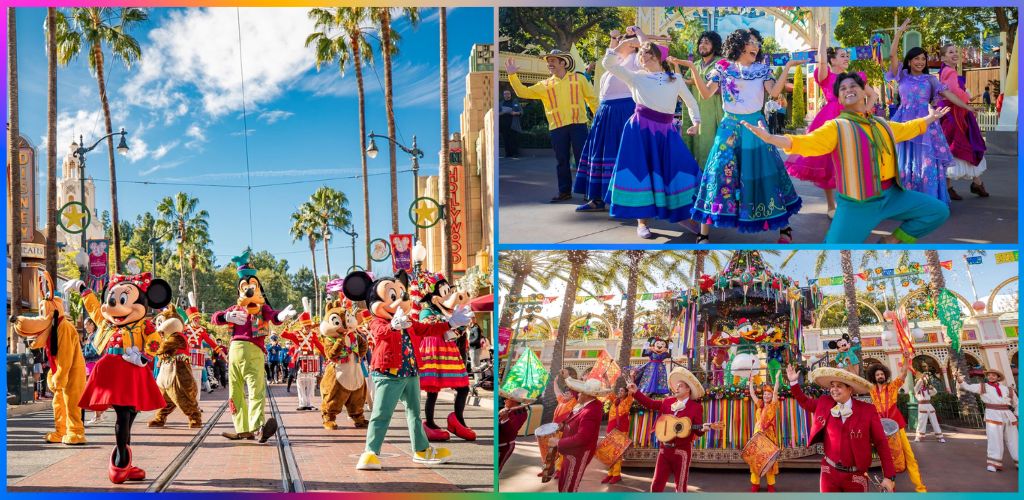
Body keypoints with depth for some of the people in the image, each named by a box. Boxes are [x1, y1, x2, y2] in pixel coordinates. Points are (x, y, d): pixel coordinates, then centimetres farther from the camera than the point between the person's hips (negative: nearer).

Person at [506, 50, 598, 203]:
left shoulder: (578, 79, 7)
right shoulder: (544, 85, 12)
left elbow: (591, 98, 8)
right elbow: (523, 92, 5)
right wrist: (512, 75, -5)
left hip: (578, 124, -3)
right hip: (557, 128, 3)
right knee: (562, 161, 7)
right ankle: (564, 191, 16)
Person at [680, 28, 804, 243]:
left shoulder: (762, 69, 5)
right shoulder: (723, 68, 1)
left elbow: (774, 92, -8)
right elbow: (706, 93, -6)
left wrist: (787, 67, -15)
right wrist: (692, 68, -16)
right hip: (731, 126, -1)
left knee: (764, 169, 4)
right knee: (720, 169, -8)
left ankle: (784, 226, 15)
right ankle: (704, 233, -4)